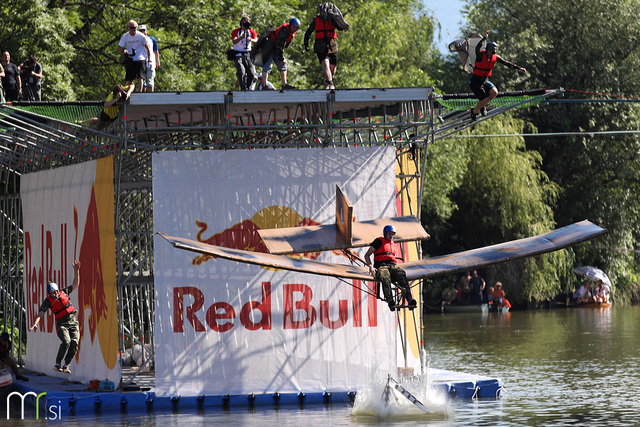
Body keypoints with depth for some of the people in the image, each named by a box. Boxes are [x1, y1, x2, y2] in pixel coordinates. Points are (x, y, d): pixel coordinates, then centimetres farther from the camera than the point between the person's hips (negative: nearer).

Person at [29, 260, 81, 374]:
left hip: (73, 322, 3)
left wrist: (76, 271, 8)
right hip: (62, 325, -3)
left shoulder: (63, 292, 8)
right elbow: (41, 312, -13)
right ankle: (57, 364, -12)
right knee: (66, 341, -27)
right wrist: (36, 323, -30)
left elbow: (76, 284, 18)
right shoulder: (48, 301, -2)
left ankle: (66, 365, -8)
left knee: (74, 342, -17)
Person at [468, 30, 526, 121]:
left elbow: (506, 63, -1)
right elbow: (477, 48, -44)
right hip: (475, 81, -6)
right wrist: (485, 37, -51)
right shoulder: (480, 55, -22)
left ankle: (482, 105, 9)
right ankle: (474, 111, 15)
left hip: (485, 81, 6)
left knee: (494, 92, -18)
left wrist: (518, 68, -7)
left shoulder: (495, 57, -4)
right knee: (484, 99, -13)